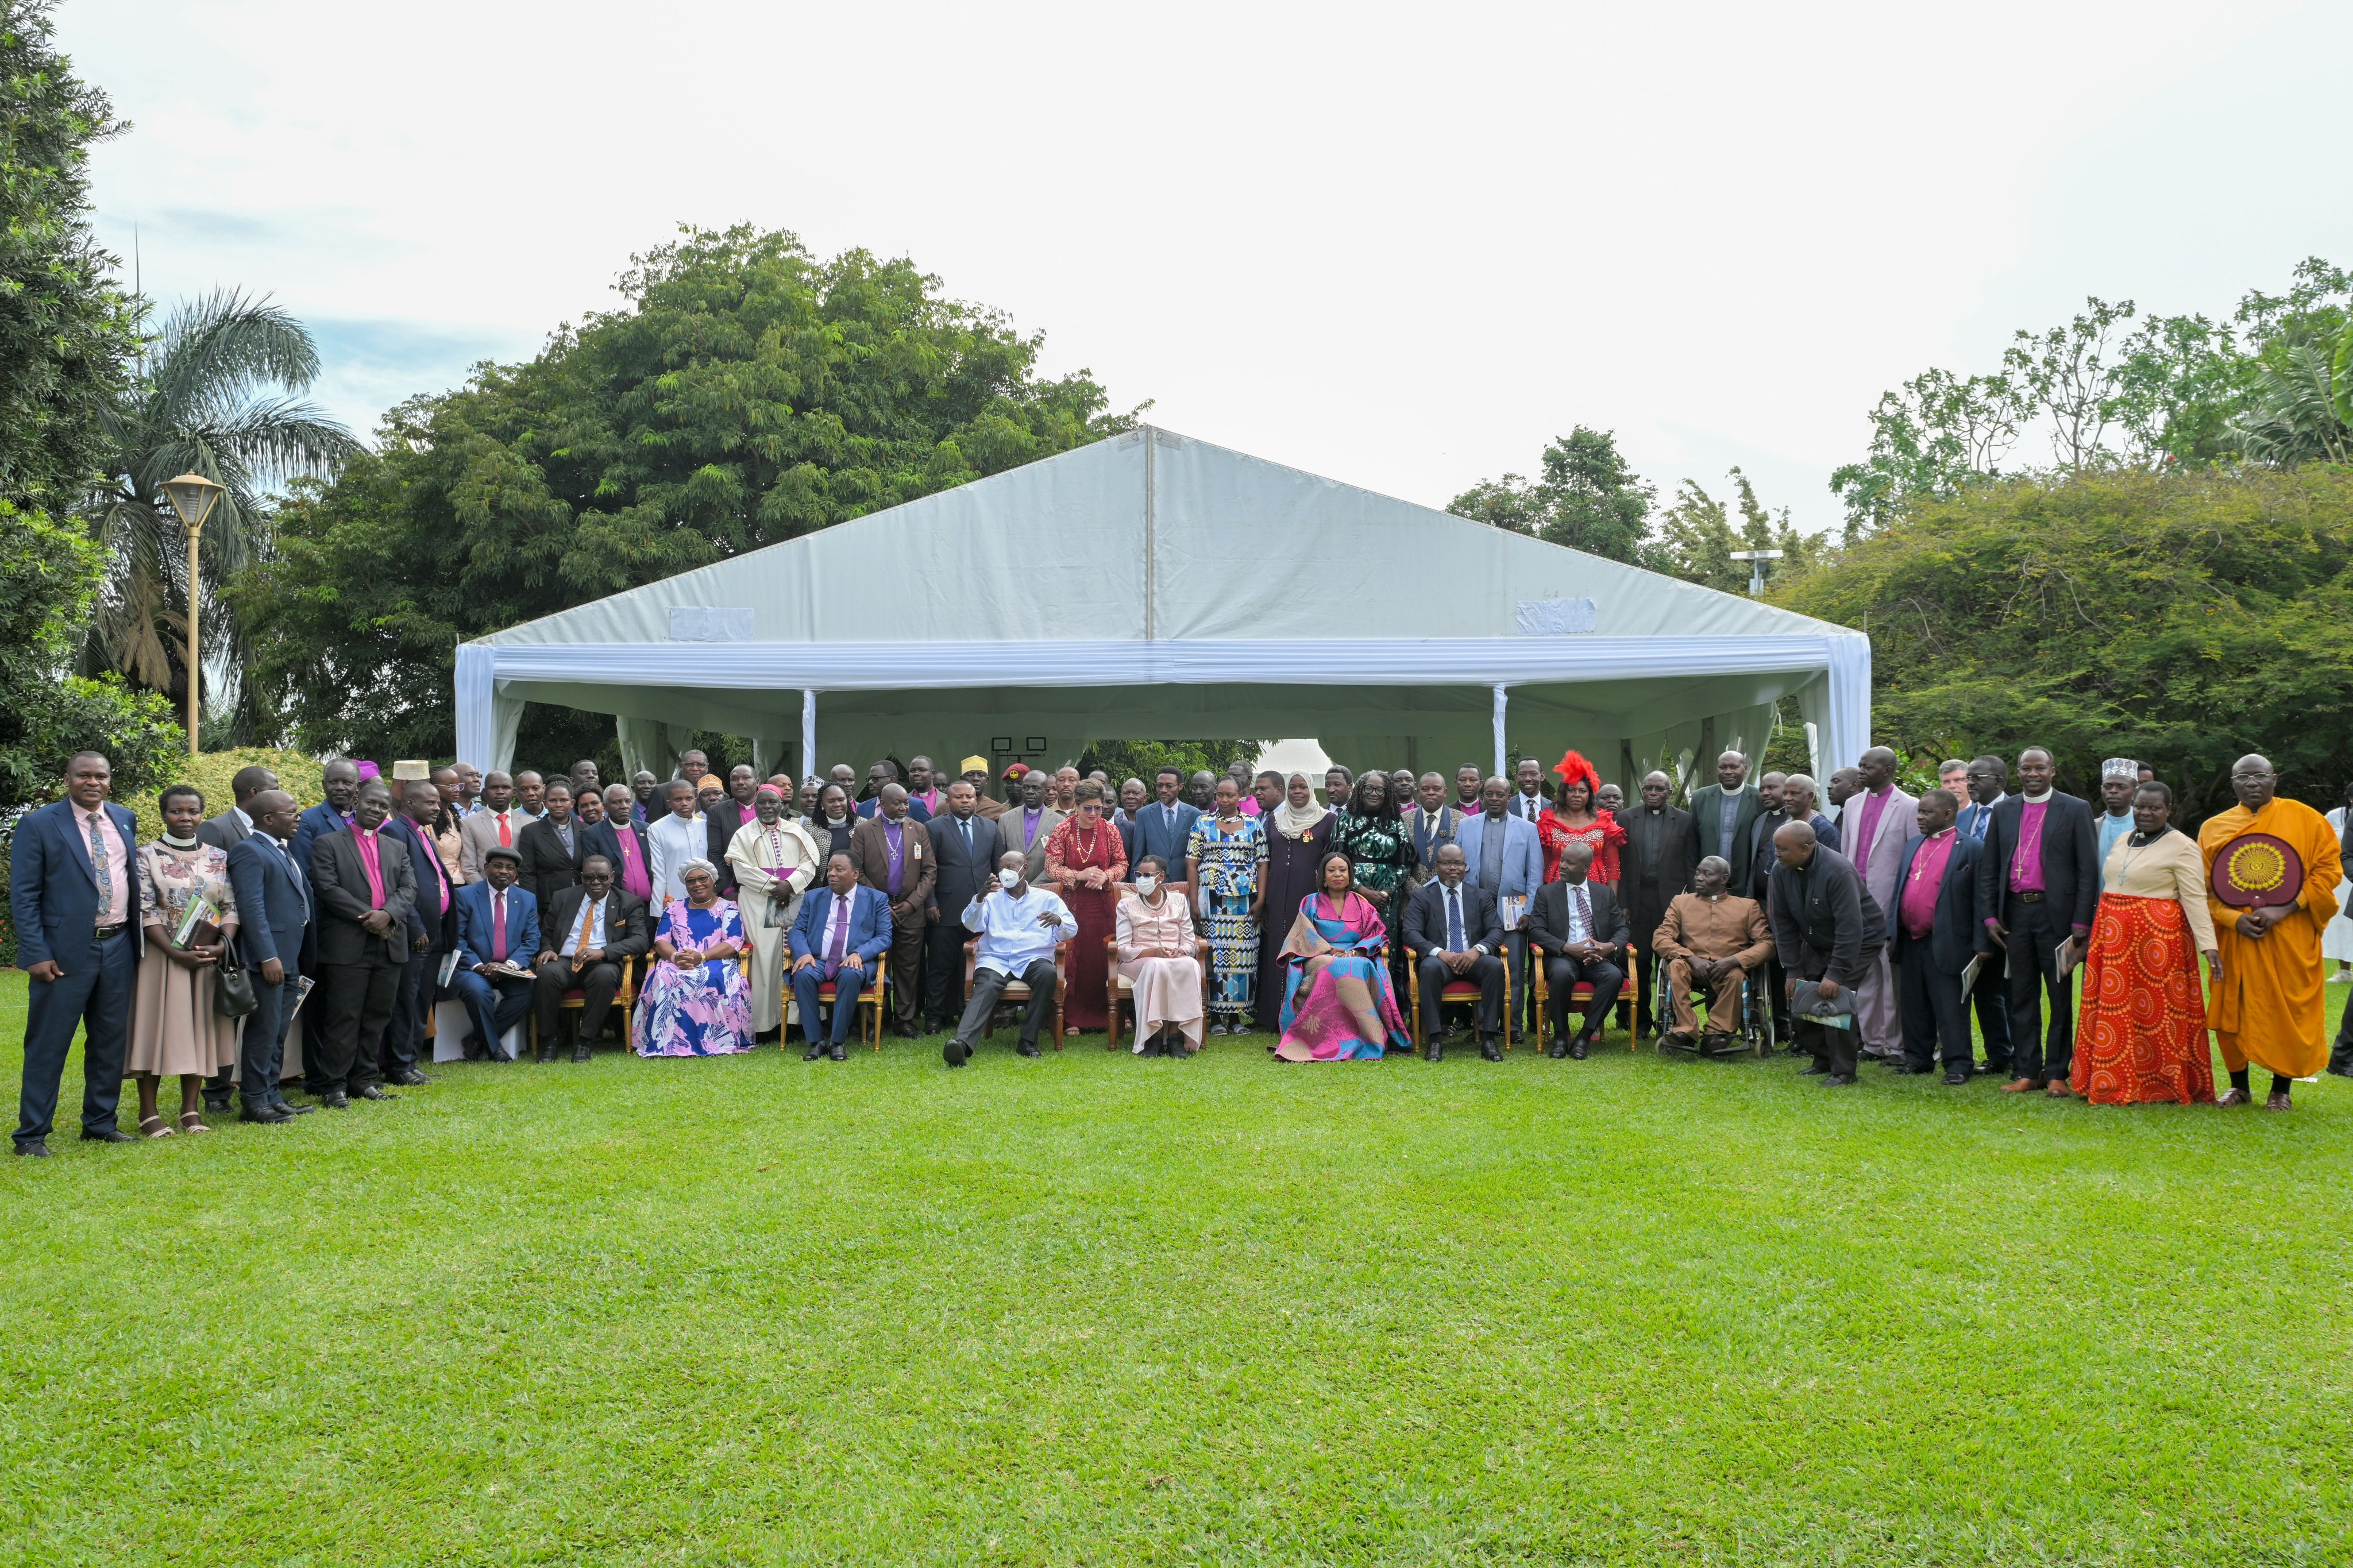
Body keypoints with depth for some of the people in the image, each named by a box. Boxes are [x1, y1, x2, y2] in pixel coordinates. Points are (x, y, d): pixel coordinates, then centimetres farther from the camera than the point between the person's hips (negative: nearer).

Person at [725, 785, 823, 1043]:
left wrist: (790, 885, -11)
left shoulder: (797, 832, 14)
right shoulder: (744, 835, 8)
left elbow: (810, 863, 5)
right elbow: (742, 868, -4)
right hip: (759, 906, -2)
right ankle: (763, 1024, -4)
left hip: (794, 904, 2)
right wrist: (772, 886, -13)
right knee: (763, 960, -6)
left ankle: (790, 1020, 1)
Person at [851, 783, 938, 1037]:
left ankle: (905, 1020, 11)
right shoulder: (863, 831, 0)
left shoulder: (919, 830, 6)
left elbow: (929, 870, 5)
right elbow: (857, 872, -3)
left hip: (911, 910, 2)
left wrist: (913, 902, -6)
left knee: (908, 968, 3)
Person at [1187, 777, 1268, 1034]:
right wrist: (1194, 901, -6)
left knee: (1243, 954, 0)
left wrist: (1260, 899, -3)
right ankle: (1216, 1016, 2)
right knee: (1214, 953, -4)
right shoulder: (1203, 824, 6)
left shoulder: (1254, 825, 9)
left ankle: (1237, 1015, 8)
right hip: (1212, 900, -1)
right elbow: (1192, 863, 3)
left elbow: (1262, 864, 7)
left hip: (1245, 902, 1)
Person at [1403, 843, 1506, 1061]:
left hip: (1473, 959, 2)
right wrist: (1439, 952, -20)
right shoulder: (1422, 898, 10)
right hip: (1439, 959, -2)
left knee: (1495, 966, -31)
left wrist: (1478, 949, -16)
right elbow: (1411, 933, -2)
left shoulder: (1482, 896, 17)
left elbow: (1496, 930, 7)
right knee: (1430, 967, -37)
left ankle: (1489, 1038, -28)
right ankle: (1435, 1039, -34)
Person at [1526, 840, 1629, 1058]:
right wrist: (1567, 947, -16)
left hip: (1597, 959, 2)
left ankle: (1585, 1036, -22)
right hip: (1562, 957, -2)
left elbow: (1622, 930, 11)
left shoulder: (1606, 893, 15)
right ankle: (1560, 1036, -20)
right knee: (1562, 973, -38)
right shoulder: (1546, 893, 9)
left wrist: (1611, 946, -13)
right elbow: (1536, 930, -1)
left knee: (1614, 976, -32)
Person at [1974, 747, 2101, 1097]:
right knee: (2020, 996, 6)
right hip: (2015, 914, 3)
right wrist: (1989, 917, 3)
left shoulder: (2075, 810, 0)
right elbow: (1988, 868, 12)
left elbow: (2089, 870, -3)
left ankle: (2057, 1073, 11)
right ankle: (2027, 1072, 13)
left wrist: (2081, 923, -10)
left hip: (2056, 914, -3)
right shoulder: (2003, 811, 11)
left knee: (2061, 997, 3)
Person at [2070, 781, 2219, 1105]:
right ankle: (2113, 1084, 14)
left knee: (2154, 1012, -1)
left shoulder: (2182, 847, -7)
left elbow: (2195, 899, -12)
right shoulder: (2122, 841, 13)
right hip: (2112, 934, 6)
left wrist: (2209, 946, -20)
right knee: (2113, 1009, 7)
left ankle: (2157, 1085, 9)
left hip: (2156, 937, -6)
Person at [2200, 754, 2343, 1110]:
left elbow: (2329, 868, -3)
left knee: (2288, 1011, 1)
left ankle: (2281, 1089, 15)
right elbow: (2202, 887, 5)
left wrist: (2284, 909, -13)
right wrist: (2234, 920, -12)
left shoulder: (2304, 818, 1)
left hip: (2290, 938, -2)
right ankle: (2239, 1086, 19)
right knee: (2234, 1011, 4)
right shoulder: (2213, 828, 6)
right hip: (2234, 938, 2)